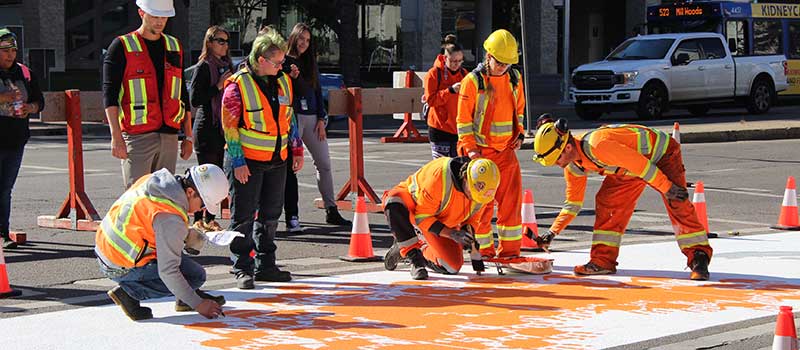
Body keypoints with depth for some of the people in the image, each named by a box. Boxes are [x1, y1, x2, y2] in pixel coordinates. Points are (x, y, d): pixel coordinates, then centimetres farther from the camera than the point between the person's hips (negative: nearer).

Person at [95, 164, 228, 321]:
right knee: (196, 276, -6)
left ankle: (184, 298, 23)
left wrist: (186, 232, 12)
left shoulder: (150, 180, 1)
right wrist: (198, 305, -14)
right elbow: (167, 271, -23)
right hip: (123, 269, -9)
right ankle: (129, 291, -5)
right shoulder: (170, 218, -24)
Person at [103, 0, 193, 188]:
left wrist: (188, 137, 15)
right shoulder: (122, 47, -1)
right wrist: (116, 136, -17)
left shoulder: (175, 47, 16)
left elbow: (182, 94, 20)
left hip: (169, 137, 5)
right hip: (137, 136, -5)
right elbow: (109, 93, -7)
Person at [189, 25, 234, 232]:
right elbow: (194, 99, -15)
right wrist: (218, 86, -17)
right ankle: (199, 220, -2)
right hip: (206, 128, -7)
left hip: (222, 128, 7)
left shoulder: (227, 66, 14)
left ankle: (209, 218, 13)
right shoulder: (203, 67, -8)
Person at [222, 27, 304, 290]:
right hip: (247, 162, -6)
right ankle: (242, 269, 5)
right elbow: (230, 126, -11)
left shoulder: (283, 82, 9)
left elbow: (289, 118, 18)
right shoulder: (237, 85, -12)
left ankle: (265, 265, 21)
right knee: (243, 217, -1)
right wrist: (238, 161, -14)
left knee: (270, 215, 12)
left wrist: (297, 150, 15)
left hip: (277, 160, 6)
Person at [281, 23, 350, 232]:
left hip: (312, 118, 6)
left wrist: (321, 119, 7)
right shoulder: (284, 62, -1)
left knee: (324, 164, 7)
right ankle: (291, 217, -4)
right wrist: (293, 76, -19)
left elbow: (317, 92, 16)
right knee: (291, 167, -5)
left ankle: (331, 211, 16)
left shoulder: (310, 63, 16)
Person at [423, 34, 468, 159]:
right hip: (440, 128, -4)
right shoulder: (434, 74, -4)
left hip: (459, 129, 4)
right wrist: (450, 90, -20)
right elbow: (431, 100, -11)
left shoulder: (464, 73, 10)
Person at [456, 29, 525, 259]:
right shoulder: (473, 81, -9)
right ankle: (483, 251, 9)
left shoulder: (515, 79, 7)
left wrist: (519, 134, 8)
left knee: (511, 200, 2)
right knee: (482, 204, -1)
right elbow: (463, 119, -8)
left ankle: (510, 251, 10)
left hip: (506, 149, 5)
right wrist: (470, 148, -14)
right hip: (479, 151, -5)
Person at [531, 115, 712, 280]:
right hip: (630, 167, 8)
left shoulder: (597, 145, -38)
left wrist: (668, 188, -29)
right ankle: (603, 260, 2)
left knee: (677, 204, -20)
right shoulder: (573, 167, -8)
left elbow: (640, 164, -34)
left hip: (662, 152, -8)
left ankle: (698, 256, -17)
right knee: (606, 202, -2)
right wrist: (552, 232, -3)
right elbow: (573, 203, 4)